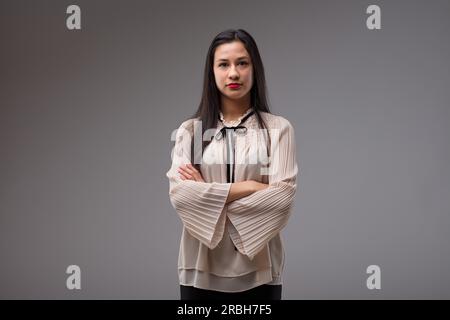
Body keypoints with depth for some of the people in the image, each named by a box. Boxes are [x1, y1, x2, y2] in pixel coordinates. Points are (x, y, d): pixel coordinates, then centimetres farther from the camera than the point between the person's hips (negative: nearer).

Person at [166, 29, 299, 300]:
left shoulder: (278, 128, 0)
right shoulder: (190, 130, 5)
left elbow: (283, 197, -11)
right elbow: (179, 193, -8)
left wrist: (207, 195, -9)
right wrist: (249, 187, -12)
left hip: (258, 270, -1)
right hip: (201, 268, 1)